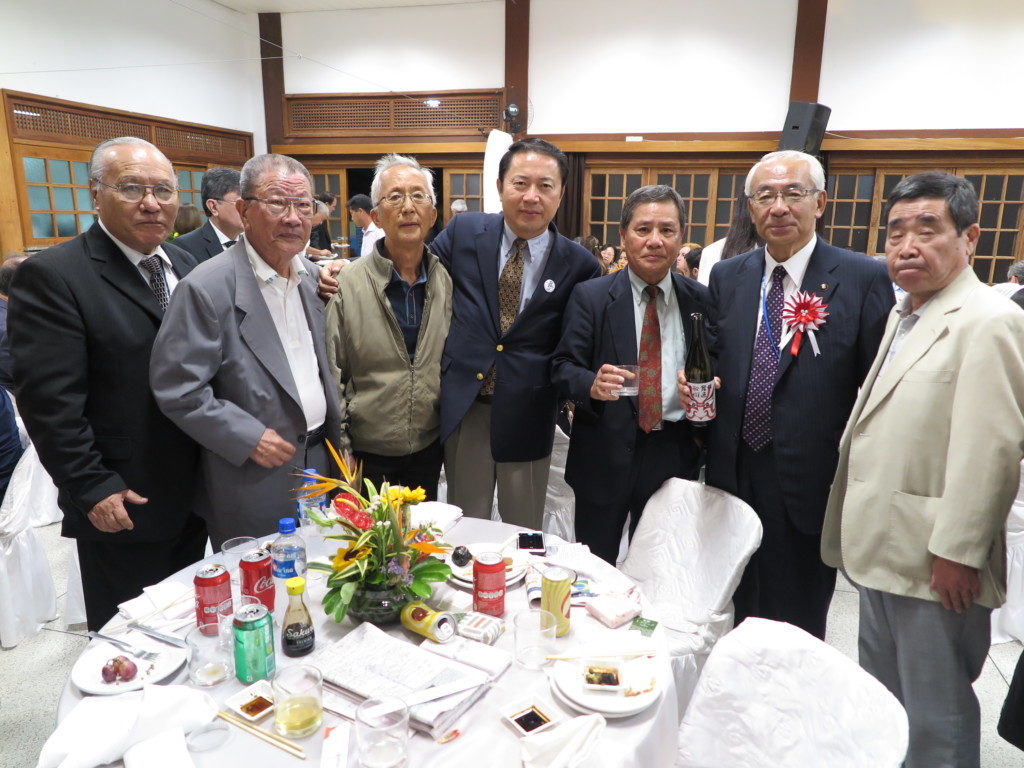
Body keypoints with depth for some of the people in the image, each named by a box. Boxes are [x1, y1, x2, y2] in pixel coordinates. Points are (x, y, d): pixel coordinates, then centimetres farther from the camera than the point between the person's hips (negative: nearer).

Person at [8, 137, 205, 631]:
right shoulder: (51, 276, -15)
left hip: (193, 494, 6)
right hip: (122, 507, -6)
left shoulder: (185, 265, 6)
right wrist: (93, 488, -18)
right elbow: (49, 401, -18)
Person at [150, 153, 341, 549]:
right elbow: (176, 390, -17)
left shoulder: (310, 274, 5)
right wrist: (248, 439, -20)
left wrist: (338, 439, 11)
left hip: (321, 463, 6)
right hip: (255, 484, -6)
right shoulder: (207, 288, -17)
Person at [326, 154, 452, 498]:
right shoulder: (347, 286, -12)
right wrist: (341, 453, -8)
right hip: (366, 454, -3)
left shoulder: (447, 281, -3)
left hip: (429, 447, 3)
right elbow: (332, 376, -8)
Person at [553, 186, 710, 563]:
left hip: (674, 457, 2)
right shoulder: (589, 296, -5)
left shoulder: (700, 299, 3)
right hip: (604, 456, -2)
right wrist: (591, 384, -29)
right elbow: (563, 366, -10)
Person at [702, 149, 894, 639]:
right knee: (735, 618, 20)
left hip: (809, 484, -3)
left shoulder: (864, 279, -7)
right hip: (732, 476, 4)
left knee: (796, 632, 13)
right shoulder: (726, 277, 6)